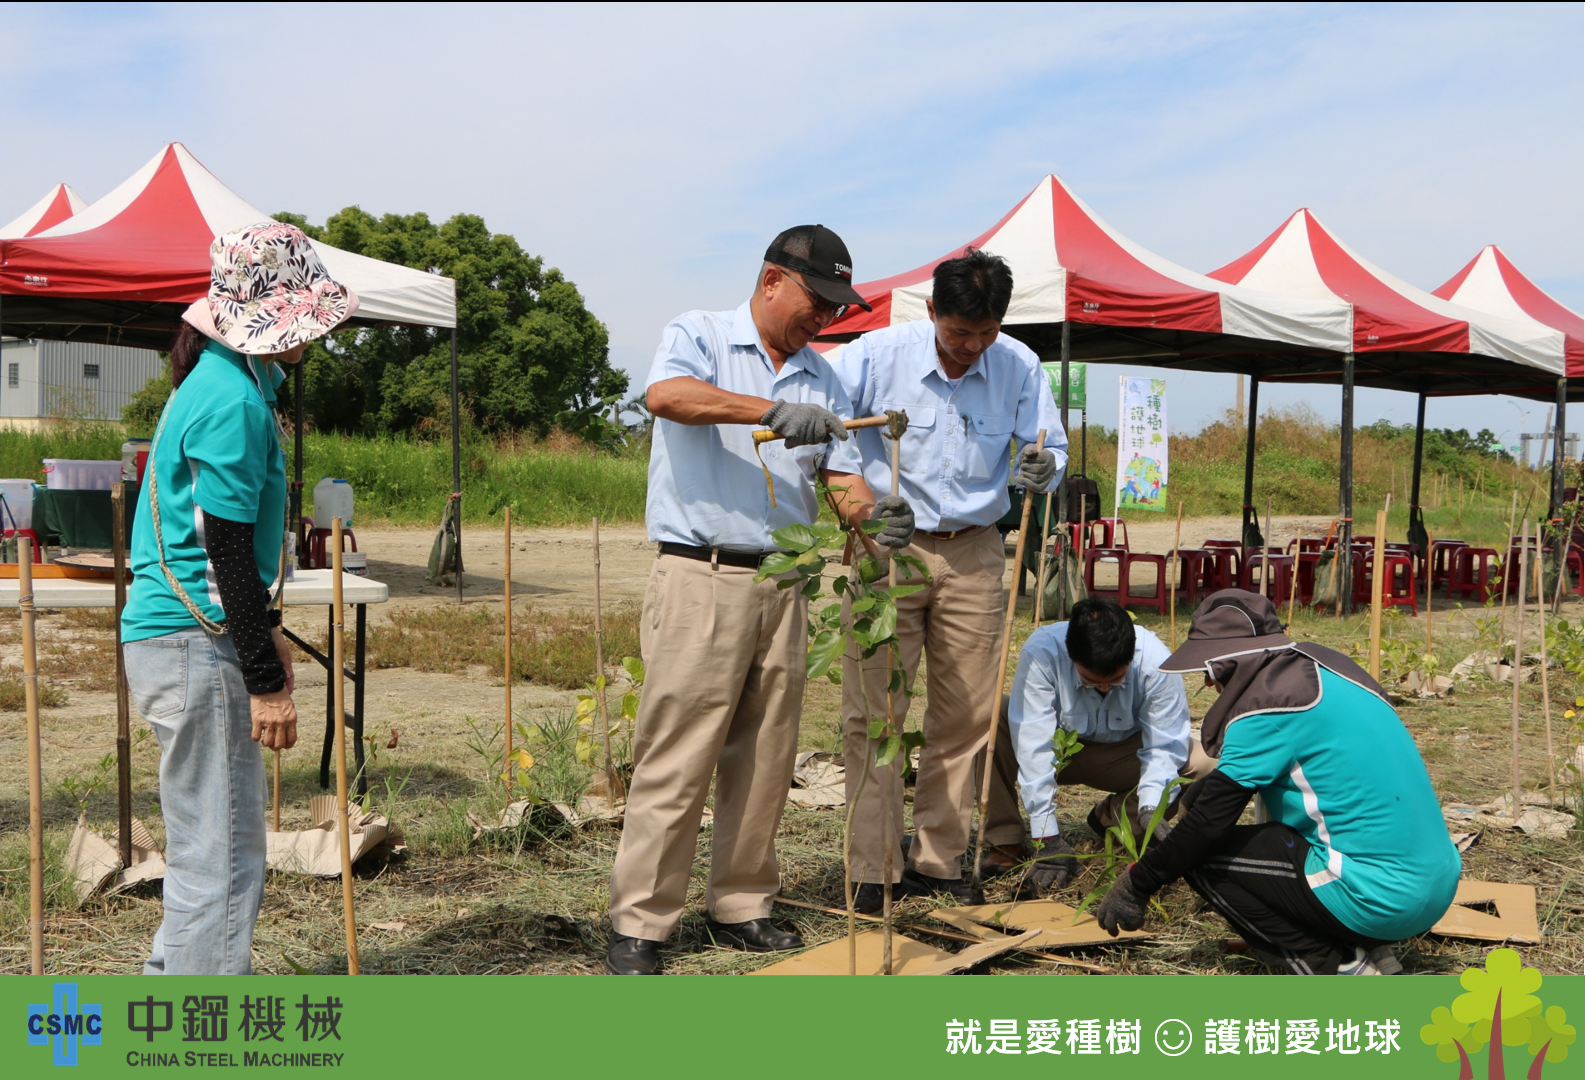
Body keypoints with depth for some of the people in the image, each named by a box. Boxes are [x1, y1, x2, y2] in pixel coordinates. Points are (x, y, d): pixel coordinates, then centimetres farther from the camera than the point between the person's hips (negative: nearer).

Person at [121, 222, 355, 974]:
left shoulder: (222, 384, 14)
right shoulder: (233, 401, -18)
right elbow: (226, 549, -20)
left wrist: (264, 629, 25)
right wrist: (267, 681, -18)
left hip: (194, 636, 11)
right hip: (196, 649, -11)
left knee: (218, 845, 20)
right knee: (220, 859, -4)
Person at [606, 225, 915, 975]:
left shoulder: (821, 378, 17)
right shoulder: (700, 337, 1)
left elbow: (840, 476, 11)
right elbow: (665, 394, -22)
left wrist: (872, 514, -11)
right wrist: (772, 408, -29)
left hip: (783, 584, 6)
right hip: (701, 580, -6)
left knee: (766, 758, 10)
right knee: (675, 760, -5)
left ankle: (740, 907, 23)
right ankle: (638, 924, 4)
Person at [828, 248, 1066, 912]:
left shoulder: (1019, 368, -4)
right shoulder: (879, 355, -11)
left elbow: (1050, 450, 4)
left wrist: (1042, 469, -20)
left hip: (973, 556, 3)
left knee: (964, 713, 6)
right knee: (873, 712, -5)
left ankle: (937, 864, 19)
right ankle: (872, 872, 4)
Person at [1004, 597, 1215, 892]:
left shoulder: (1156, 662, -29)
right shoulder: (1040, 653, -35)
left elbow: (1164, 747, -22)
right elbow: (1034, 748, -35)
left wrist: (1150, 808, -40)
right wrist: (1047, 840, -37)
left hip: (1127, 750, 2)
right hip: (1059, 749, -2)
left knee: (1205, 765, -25)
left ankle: (1111, 815, -1)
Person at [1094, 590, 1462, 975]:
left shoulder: (1267, 702, -15)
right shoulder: (1317, 665, 10)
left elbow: (1210, 819, -14)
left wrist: (1135, 887, -4)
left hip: (1381, 900, -9)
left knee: (1203, 857, -4)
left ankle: (1338, 970, -5)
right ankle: (1367, 953, 14)